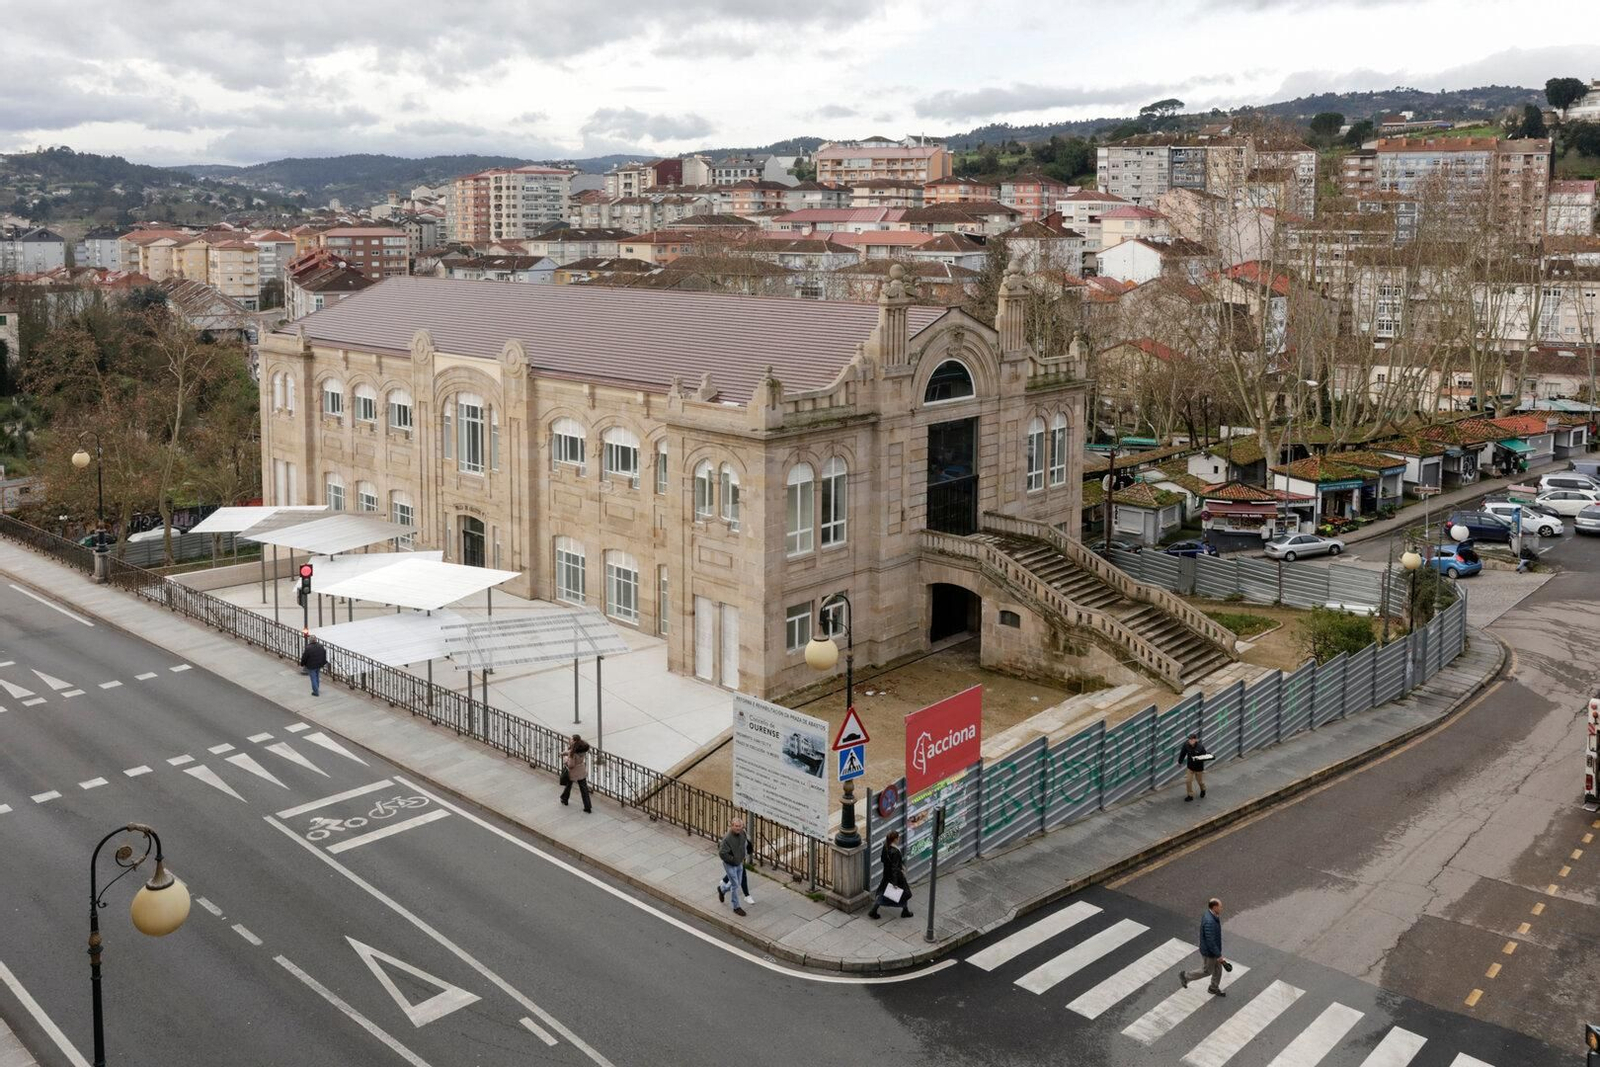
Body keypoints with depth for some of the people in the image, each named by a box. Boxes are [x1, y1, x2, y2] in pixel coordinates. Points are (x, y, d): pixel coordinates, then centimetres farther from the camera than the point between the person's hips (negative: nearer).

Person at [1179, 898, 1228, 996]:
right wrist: (1219, 956, -24)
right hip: (1208, 952, -9)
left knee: (1218, 969, 22)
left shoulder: (1210, 914, -7)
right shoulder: (1209, 922, -39)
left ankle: (1213, 988, 42)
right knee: (1207, 971, 13)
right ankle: (1185, 976, 29)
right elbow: (1210, 942, -33)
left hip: (1214, 948, 9)